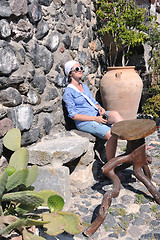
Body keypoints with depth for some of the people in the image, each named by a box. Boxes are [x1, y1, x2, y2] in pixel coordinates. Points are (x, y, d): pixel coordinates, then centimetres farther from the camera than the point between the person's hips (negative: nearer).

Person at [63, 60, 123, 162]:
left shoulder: (85, 86, 17)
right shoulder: (68, 92, -6)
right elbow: (73, 115, -11)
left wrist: (100, 108, -3)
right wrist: (95, 119, -18)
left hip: (97, 115, 6)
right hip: (84, 122, -6)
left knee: (114, 114, -27)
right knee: (112, 135, -27)